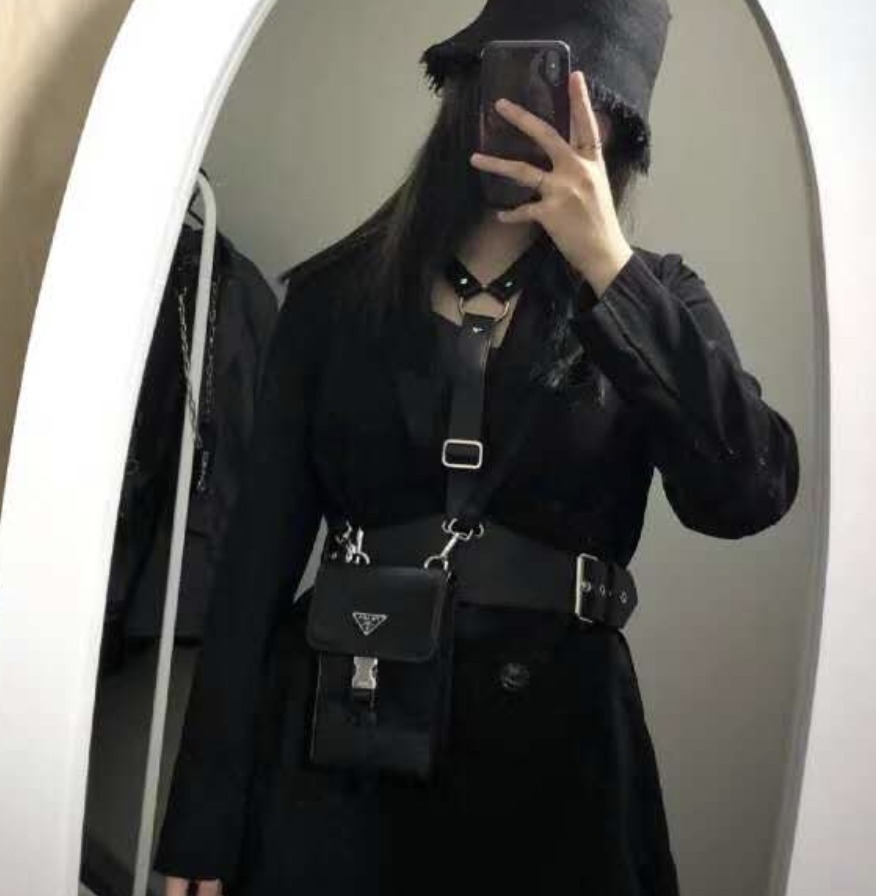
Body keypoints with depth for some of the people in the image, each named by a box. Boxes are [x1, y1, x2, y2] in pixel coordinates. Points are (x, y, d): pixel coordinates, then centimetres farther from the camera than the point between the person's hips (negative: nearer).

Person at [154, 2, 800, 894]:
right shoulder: (334, 293, -1)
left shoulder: (650, 298, 0)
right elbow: (261, 548, -3)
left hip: (555, 752, 1)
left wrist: (608, 266, -19)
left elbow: (750, 497, -16)